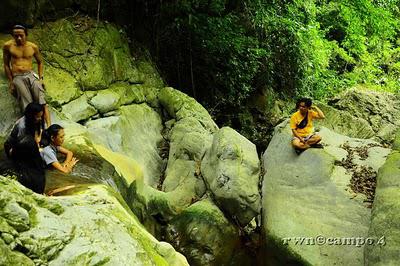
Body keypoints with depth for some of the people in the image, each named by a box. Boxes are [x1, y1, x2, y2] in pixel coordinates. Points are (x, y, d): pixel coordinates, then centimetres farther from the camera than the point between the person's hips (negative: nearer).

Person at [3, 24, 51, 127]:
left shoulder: (33, 47, 6)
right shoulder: (8, 46, 0)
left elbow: (40, 62, 20)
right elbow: (6, 64, 7)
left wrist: (40, 78, 11)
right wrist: (11, 82, 3)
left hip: (31, 75, 1)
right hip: (17, 77, -1)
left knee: (41, 99, -20)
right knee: (28, 105, -19)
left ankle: (48, 125, -29)